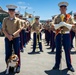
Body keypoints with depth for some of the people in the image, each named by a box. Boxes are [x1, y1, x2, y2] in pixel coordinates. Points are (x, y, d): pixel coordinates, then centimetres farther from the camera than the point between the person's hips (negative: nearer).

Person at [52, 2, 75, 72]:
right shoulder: (57, 17, 8)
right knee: (58, 50, 6)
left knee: (67, 51, 2)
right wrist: (59, 25, -16)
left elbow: (72, 25, 0)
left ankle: (69, 65, 13)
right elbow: (54, 26, 4)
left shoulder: (69, 17, 5)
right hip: (58, 35, 1)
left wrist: (66, 24, -18)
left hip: (66, 35, -1)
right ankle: (57, 65, 15)